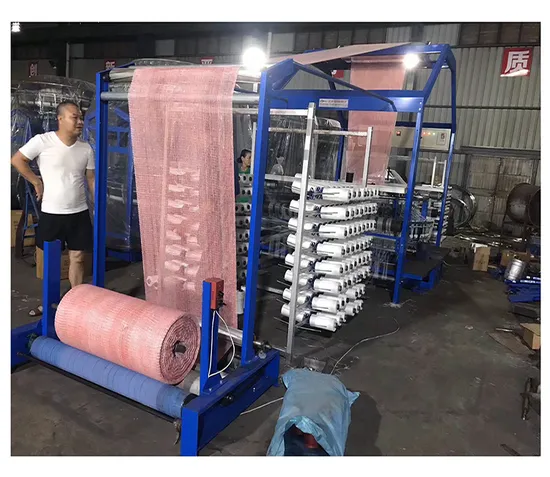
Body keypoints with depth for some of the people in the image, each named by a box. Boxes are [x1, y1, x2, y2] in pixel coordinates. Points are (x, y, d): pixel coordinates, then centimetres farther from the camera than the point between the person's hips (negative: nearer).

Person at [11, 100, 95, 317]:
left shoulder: (86, 148, 1)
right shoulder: (43, 141, -10)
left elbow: (91, 179, 7)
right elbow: (17, 160, -1)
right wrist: (37, 182, -3)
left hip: (79, 213, 2)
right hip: (51, 213, -2)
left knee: (78, 257, 7)